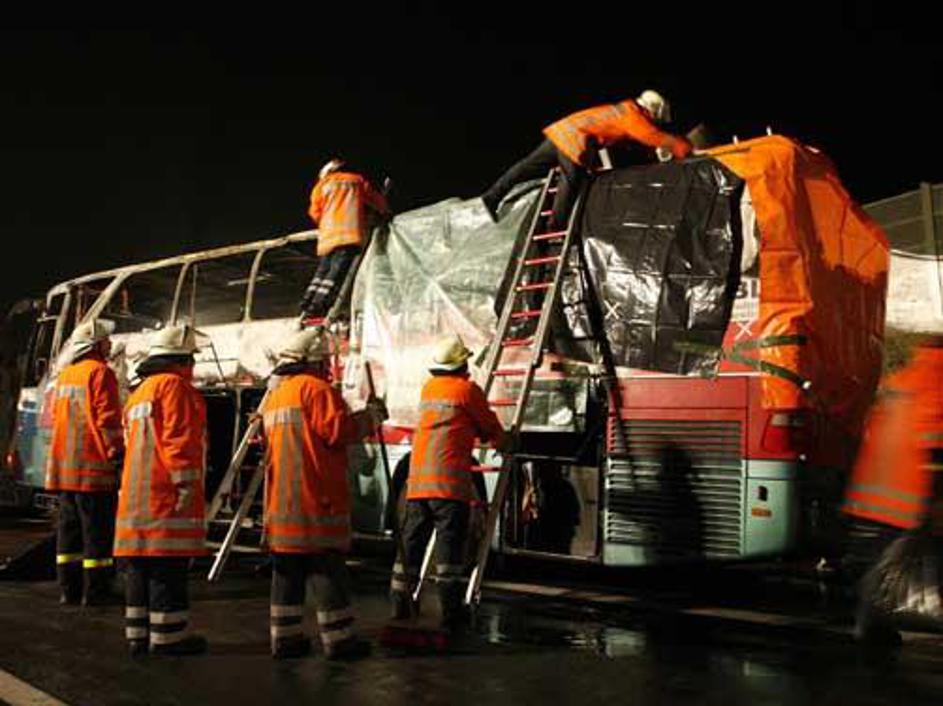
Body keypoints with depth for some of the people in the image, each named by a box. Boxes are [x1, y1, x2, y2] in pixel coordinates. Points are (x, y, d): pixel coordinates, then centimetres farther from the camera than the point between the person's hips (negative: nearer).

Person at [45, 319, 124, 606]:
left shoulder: (65, 375, 16)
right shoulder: (100, 372, -10)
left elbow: (56, 417, 21)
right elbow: (107, 419, -16)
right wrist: (117, 454, -13)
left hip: (64, 466, 8)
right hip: (93, 465, -8)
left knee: (69, 527, 12)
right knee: (97, 529, -3)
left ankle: (68, 589, 14)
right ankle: (94, 590, -2)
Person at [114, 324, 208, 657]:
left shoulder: (139, 393, 24)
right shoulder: (175, 386, -7)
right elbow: (178, 437, -17)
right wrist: (186, 481, -19)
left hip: (135, 493, 10)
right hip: (166, 492, -10)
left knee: (140, 565, 11)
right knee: (168, 565, -6)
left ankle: (137, 633, 16)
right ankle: (168, 635, -4)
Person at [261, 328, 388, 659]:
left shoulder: (274, 396, 20)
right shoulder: (316, 388, -9)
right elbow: (336, 430, -18)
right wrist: (371, 416, -4)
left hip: (280, 498, 8)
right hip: (315, 495, -8)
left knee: (287, 567, 11)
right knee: (327, 566, -4)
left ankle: (285, 636, 14)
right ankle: (338, 639, -1)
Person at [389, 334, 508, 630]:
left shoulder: (428, 389, 18)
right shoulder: (467, 389, -1)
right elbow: (489, 425, 9)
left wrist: (483, 434, 40)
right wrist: (503, 442, 31)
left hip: (418, 478, 6)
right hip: (448, 478, -6)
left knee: (411, 541, 10)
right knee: (449, 543, -4)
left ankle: (400, 603, 13)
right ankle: (450, 611, -3)